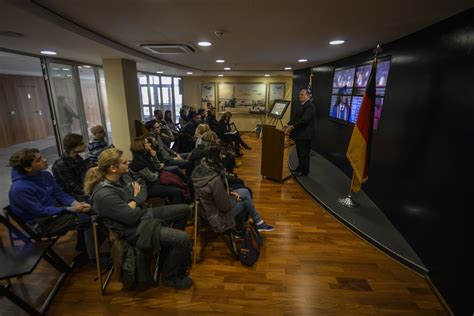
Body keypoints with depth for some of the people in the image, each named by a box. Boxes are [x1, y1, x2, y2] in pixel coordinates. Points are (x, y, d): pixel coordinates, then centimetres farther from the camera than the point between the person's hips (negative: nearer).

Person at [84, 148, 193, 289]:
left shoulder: (119, 178, 0)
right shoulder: (104, 194, -28)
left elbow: (143, 193, 8)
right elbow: (132, 217, -24)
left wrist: (134, 200, -13)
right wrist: (136, 199, -6)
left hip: (142, 214, 9)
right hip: (134, 230, -9)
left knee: (184, 209, 11)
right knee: (182, 239, -22)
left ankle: (171, 248, 29)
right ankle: (170, 277, 5)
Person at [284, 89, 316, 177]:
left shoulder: (310, 106, -16)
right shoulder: (302, 106, 17)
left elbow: (304, 120, -26)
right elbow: (296, 117, 16)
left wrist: (292, 127, -27)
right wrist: (289, 125, 1)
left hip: (305, 135, -9)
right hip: (299, 134, 9)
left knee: (304, 154, 0)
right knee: (300, 153, 17)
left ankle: (304, 171, 12)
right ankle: (300, 168, 30)